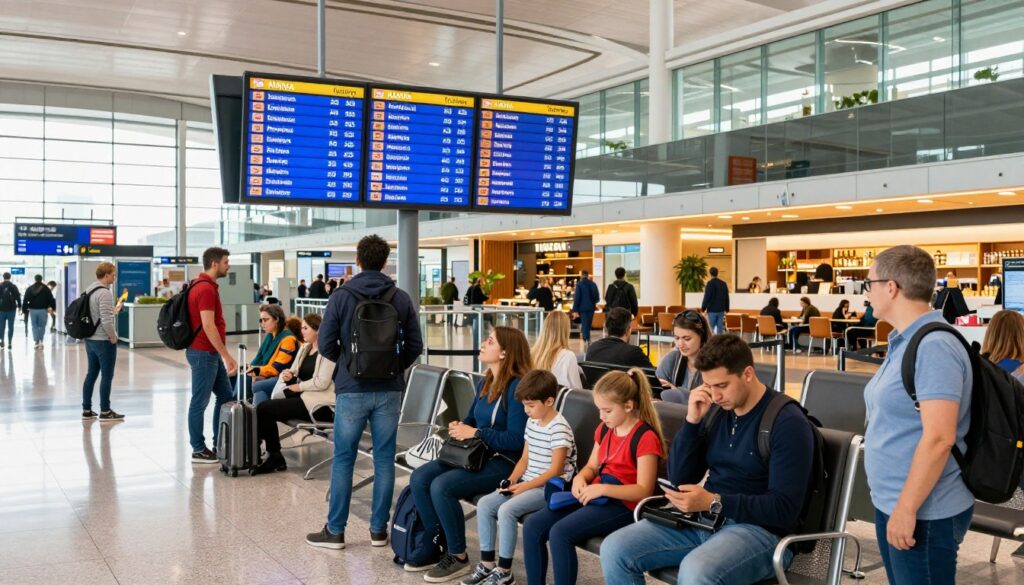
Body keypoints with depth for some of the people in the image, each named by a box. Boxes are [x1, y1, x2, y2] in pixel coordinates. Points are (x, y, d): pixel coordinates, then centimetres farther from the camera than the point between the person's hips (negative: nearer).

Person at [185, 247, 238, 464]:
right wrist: (227, 355, -22)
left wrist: (223, 355, 22)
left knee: (226, 397, 14)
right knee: (200, 402, 0)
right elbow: (208, 327, -24)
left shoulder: (206, 286, 14)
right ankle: (198, 450, 10)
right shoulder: (206, 289, -18)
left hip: (211, 353, 10)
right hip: (203, 353, -10)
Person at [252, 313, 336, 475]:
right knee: (263, 406, -12)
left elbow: (321, 383, -18)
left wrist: (298, 386, -9)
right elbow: (295, 373, 16)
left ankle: (274, 456, 1)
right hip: (303, 395, 8)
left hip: (320, 404, -8)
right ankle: (273, 457, -5)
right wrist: (289, 375, -6)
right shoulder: (304, 348, 16)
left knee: (263, 408, -16)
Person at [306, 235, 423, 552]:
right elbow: (415, 345, 0)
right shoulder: (401, 298, 0)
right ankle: (379, 529, 15)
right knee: (384, 459, 9)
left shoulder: (341, 298, -5)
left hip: (351, 390, -1)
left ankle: (335, 531, 13)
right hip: (389, 391, 2)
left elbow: (326, 344, -5)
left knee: (343, 460, 7)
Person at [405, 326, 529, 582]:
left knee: (442, 486, -26)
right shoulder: (485, 383, 11)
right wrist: (458, 428, -1)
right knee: (419, 479, -9)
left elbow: (516, 440, -21)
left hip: (504, 463, -9)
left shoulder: (517, 387, -16)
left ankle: (458, 557, -8)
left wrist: (475, 433, -18)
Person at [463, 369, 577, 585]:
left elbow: (555, 471, -19)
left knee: (506, 510, -27)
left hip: (550, 488, -9)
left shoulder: (559, 428, -17)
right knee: (484, 504, -5)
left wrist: (525, 487, -20)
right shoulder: (532, 423, 11)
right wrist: (511, 480, -1)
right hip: (527, 483, 9)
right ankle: (487, 563, 4)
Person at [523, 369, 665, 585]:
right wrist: (580, 478, -3)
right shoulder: (604, 429, 12)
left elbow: (644, 491, -17)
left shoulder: (645, 437, -14)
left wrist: (603, 488, -24)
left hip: (623, 505, -8)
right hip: (595, 497, 8)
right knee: (532, 526, -9)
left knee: (560, 533, -28)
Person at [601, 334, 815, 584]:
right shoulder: (716, 411, 8)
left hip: (760, 529, -6)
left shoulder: (788, 422, -11)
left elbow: (784, 509, -17)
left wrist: (714, 502, -24)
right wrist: (692, 421, -6)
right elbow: (679, 478, 7)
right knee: (614, 549, -10)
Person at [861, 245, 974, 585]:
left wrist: (907, 509, -23)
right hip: (890, 503, 9)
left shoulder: (933, 346, -21)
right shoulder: (903, 341, 10)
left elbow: (939, 438, -26)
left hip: (925, 513, -9)